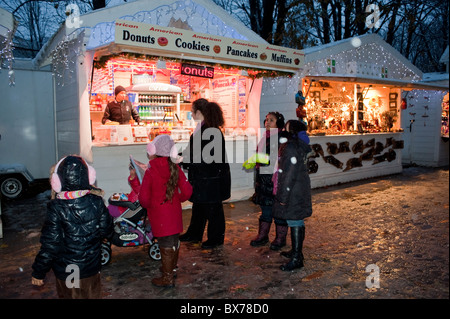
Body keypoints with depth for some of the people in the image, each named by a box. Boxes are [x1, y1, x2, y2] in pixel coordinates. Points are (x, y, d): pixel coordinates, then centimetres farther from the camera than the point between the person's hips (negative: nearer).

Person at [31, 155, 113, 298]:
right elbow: (107, 231, -4)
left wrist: (38, 273, -4)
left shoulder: (56, 208, -22)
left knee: (69, 295, 20)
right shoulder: (97, 202, -14)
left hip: (66, 272, -2)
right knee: (93, 295, 22)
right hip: (92, 269, 2)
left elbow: (50, 245, -18)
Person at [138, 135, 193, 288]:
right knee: (174, 241, 20)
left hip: (159, 215, -5)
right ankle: (172, 267, 42)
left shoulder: (151, 171, -17)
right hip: (175, 212, 5)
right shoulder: (175, 168, -5)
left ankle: (168, 278, 17)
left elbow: (144, 197, -18)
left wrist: (148, 206, 3)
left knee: (166, 246, 4)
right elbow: (187, 190, -6)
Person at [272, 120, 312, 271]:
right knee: (297, 222, 18)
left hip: (294, 192, -10)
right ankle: (297, 251, 31)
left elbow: (290, 175, -22)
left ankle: (296, 258, 3)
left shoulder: (291, 148, -19)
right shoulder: (301, 147, 12)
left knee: (294, 222, -4)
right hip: (301, 189, 10)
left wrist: (283, 196, -18)